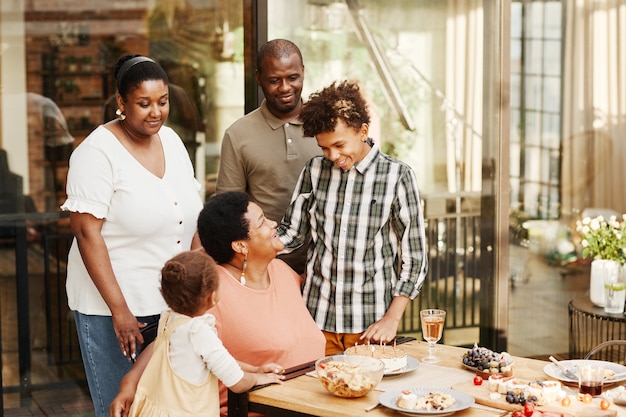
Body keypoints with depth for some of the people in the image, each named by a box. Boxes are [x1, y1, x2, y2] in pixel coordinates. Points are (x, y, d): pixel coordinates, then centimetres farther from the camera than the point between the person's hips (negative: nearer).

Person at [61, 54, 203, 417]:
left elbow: (192, 217, 11)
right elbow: (87, 234, -16)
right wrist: (119, 310, -19)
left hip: (173, 303, 6)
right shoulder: (98, 152, -13)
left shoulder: (171, 140, 6)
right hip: (111, 305, -6)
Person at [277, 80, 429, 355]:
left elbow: (414, 258, -2)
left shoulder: (397, 176, -4)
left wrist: (392, 318, -7)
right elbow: (292, 232, 11)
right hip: (317, 318, 2)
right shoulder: (315, 170, 6)